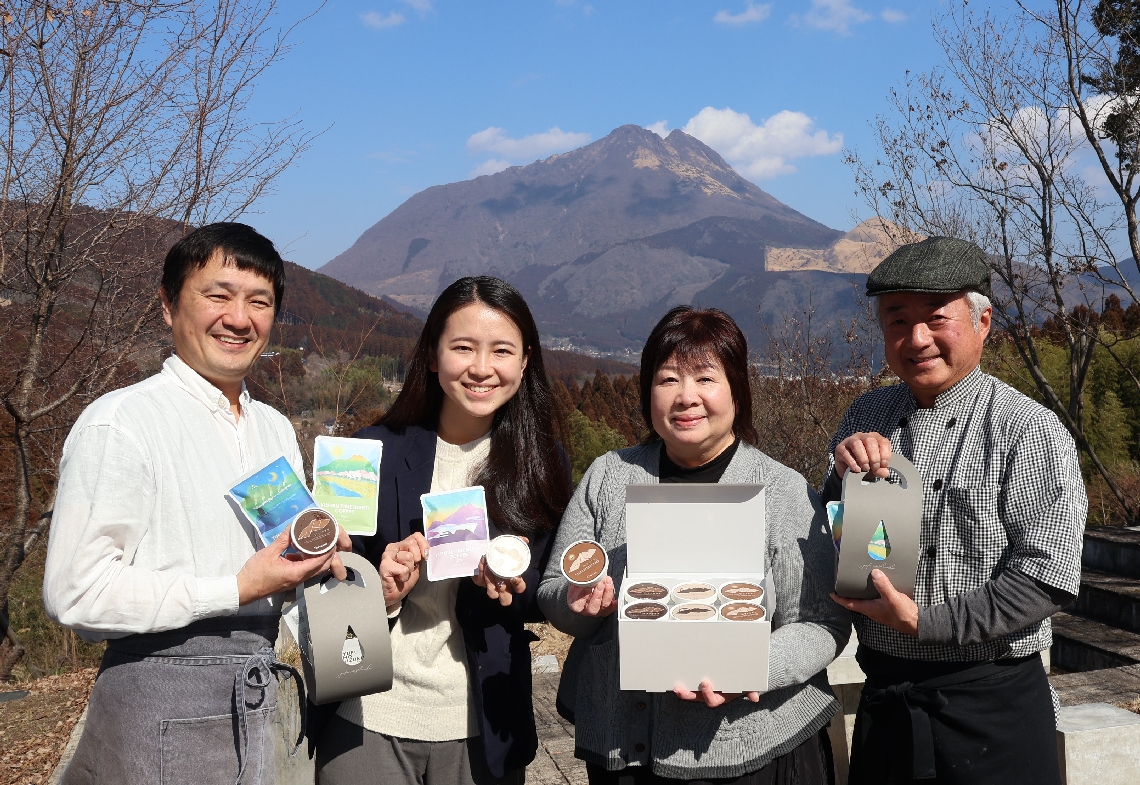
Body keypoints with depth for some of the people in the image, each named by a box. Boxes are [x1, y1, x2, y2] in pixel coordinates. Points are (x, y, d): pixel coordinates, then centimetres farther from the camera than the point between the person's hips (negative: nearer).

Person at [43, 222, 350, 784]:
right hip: (162, 702, -7)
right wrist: (238, 590, -19)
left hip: (254, 696, 7)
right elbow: (75, 592, -19)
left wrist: (314, 556, -1)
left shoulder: (275, 429, 12)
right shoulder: (120, 422, -13)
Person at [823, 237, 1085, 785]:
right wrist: (844, 475, -12)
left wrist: (922, 619, -19)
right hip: (882, 695, 4)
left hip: (989, 704, -4)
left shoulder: (1028, 431, -12)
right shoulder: (866, 419, 4)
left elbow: (1048, 579, -16)